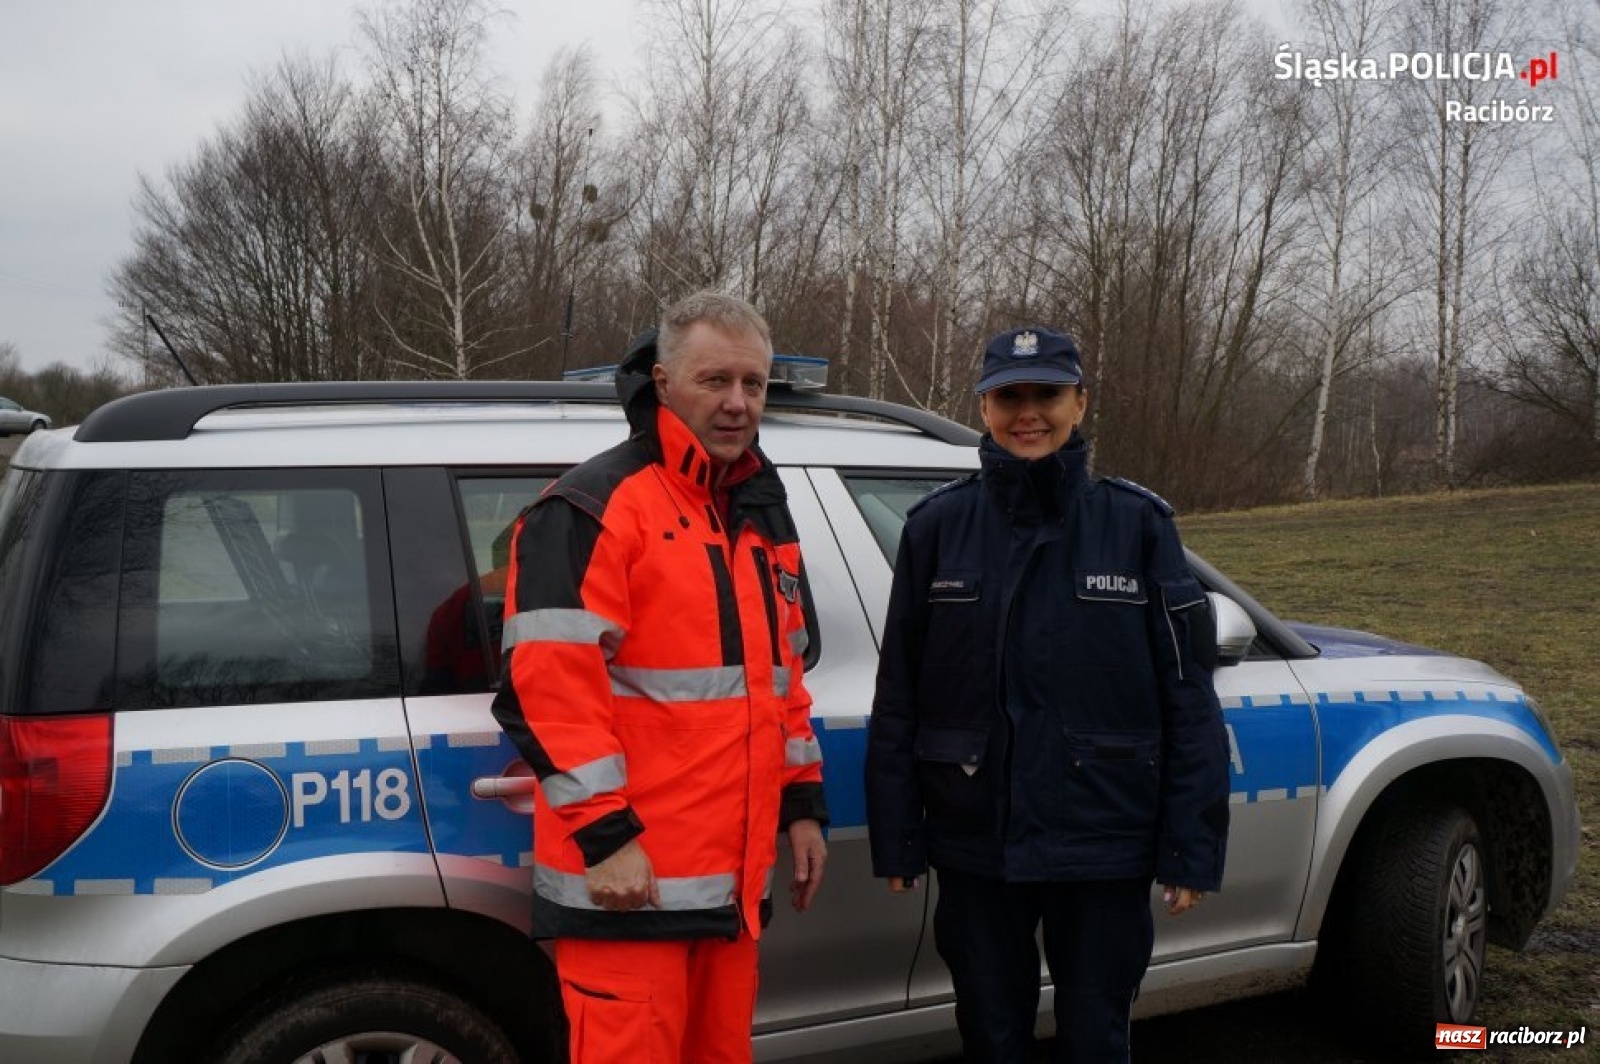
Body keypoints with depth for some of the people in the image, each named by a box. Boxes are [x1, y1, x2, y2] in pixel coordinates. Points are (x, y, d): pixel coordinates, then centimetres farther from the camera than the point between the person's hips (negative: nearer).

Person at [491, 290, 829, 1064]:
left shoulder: (761, 515, 16)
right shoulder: (593, 508, -11)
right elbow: (549, 688, -18)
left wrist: (802, 803, 17)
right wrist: (606, 834, -21)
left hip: (730, 876, 8)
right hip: (628, 873, -8)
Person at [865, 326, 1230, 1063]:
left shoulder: (1136, 525, -2)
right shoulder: (937, 527, 0)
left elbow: (1188, 700, -2)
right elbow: (897, 697, 2)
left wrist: (1191, 848, -5)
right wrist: (896, 837, 1)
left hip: (1104, 847, -1)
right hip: (975, 845, 1)